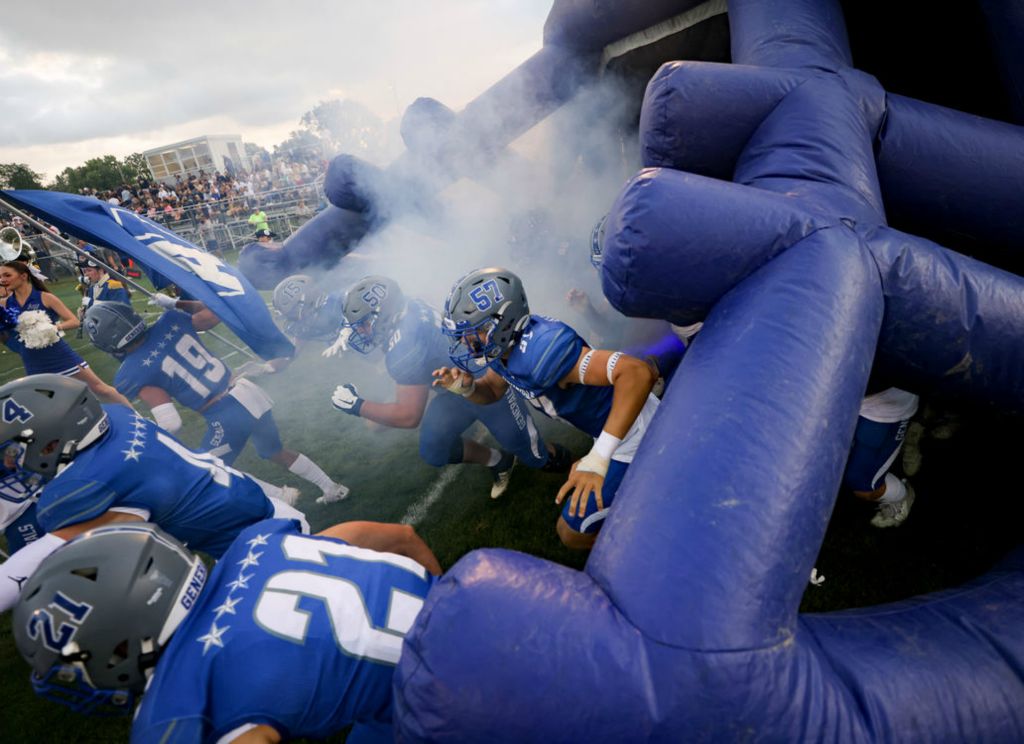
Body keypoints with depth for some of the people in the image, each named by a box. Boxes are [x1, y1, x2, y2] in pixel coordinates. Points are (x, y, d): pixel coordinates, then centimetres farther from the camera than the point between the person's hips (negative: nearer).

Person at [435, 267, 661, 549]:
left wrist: (598, 457, -44)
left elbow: (638, 372, -42)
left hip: (632, 431, -8)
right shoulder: (503, 343, -7)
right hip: (604, 429, 9)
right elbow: (492, 390, 11)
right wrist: (465, 387, -12)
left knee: (573, 533, 1)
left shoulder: (538, 350, -35)